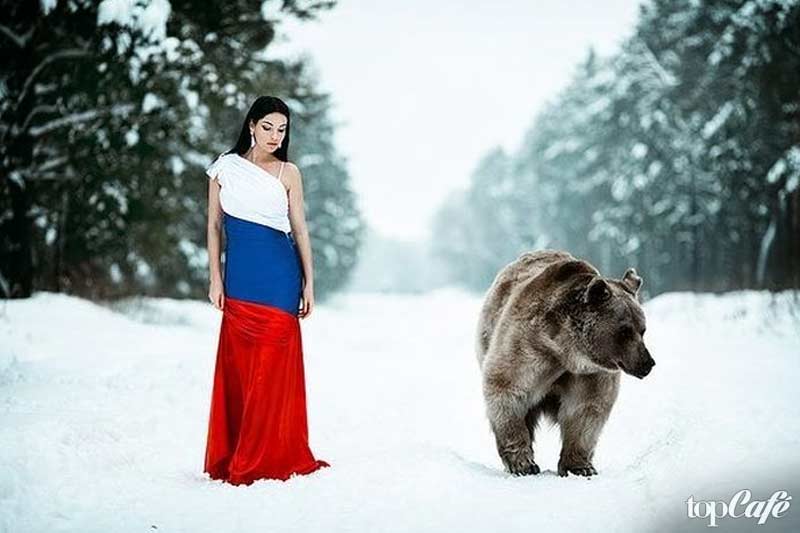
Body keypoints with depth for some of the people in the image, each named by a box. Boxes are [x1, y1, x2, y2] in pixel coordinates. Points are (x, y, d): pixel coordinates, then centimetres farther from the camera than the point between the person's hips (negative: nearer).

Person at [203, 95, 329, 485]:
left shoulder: (288, 173, 6)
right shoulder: (225, 167, 8)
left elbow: (300, 229, 6)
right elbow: (214, 225, 9)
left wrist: (309, 284, 2)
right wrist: (215, 278, 2)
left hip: (279, 277, -1)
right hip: (239, 278, 1)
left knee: (271, 368, -3)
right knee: (238, 367, 4)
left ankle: (271, 459, 4)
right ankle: (232, 457, 14)